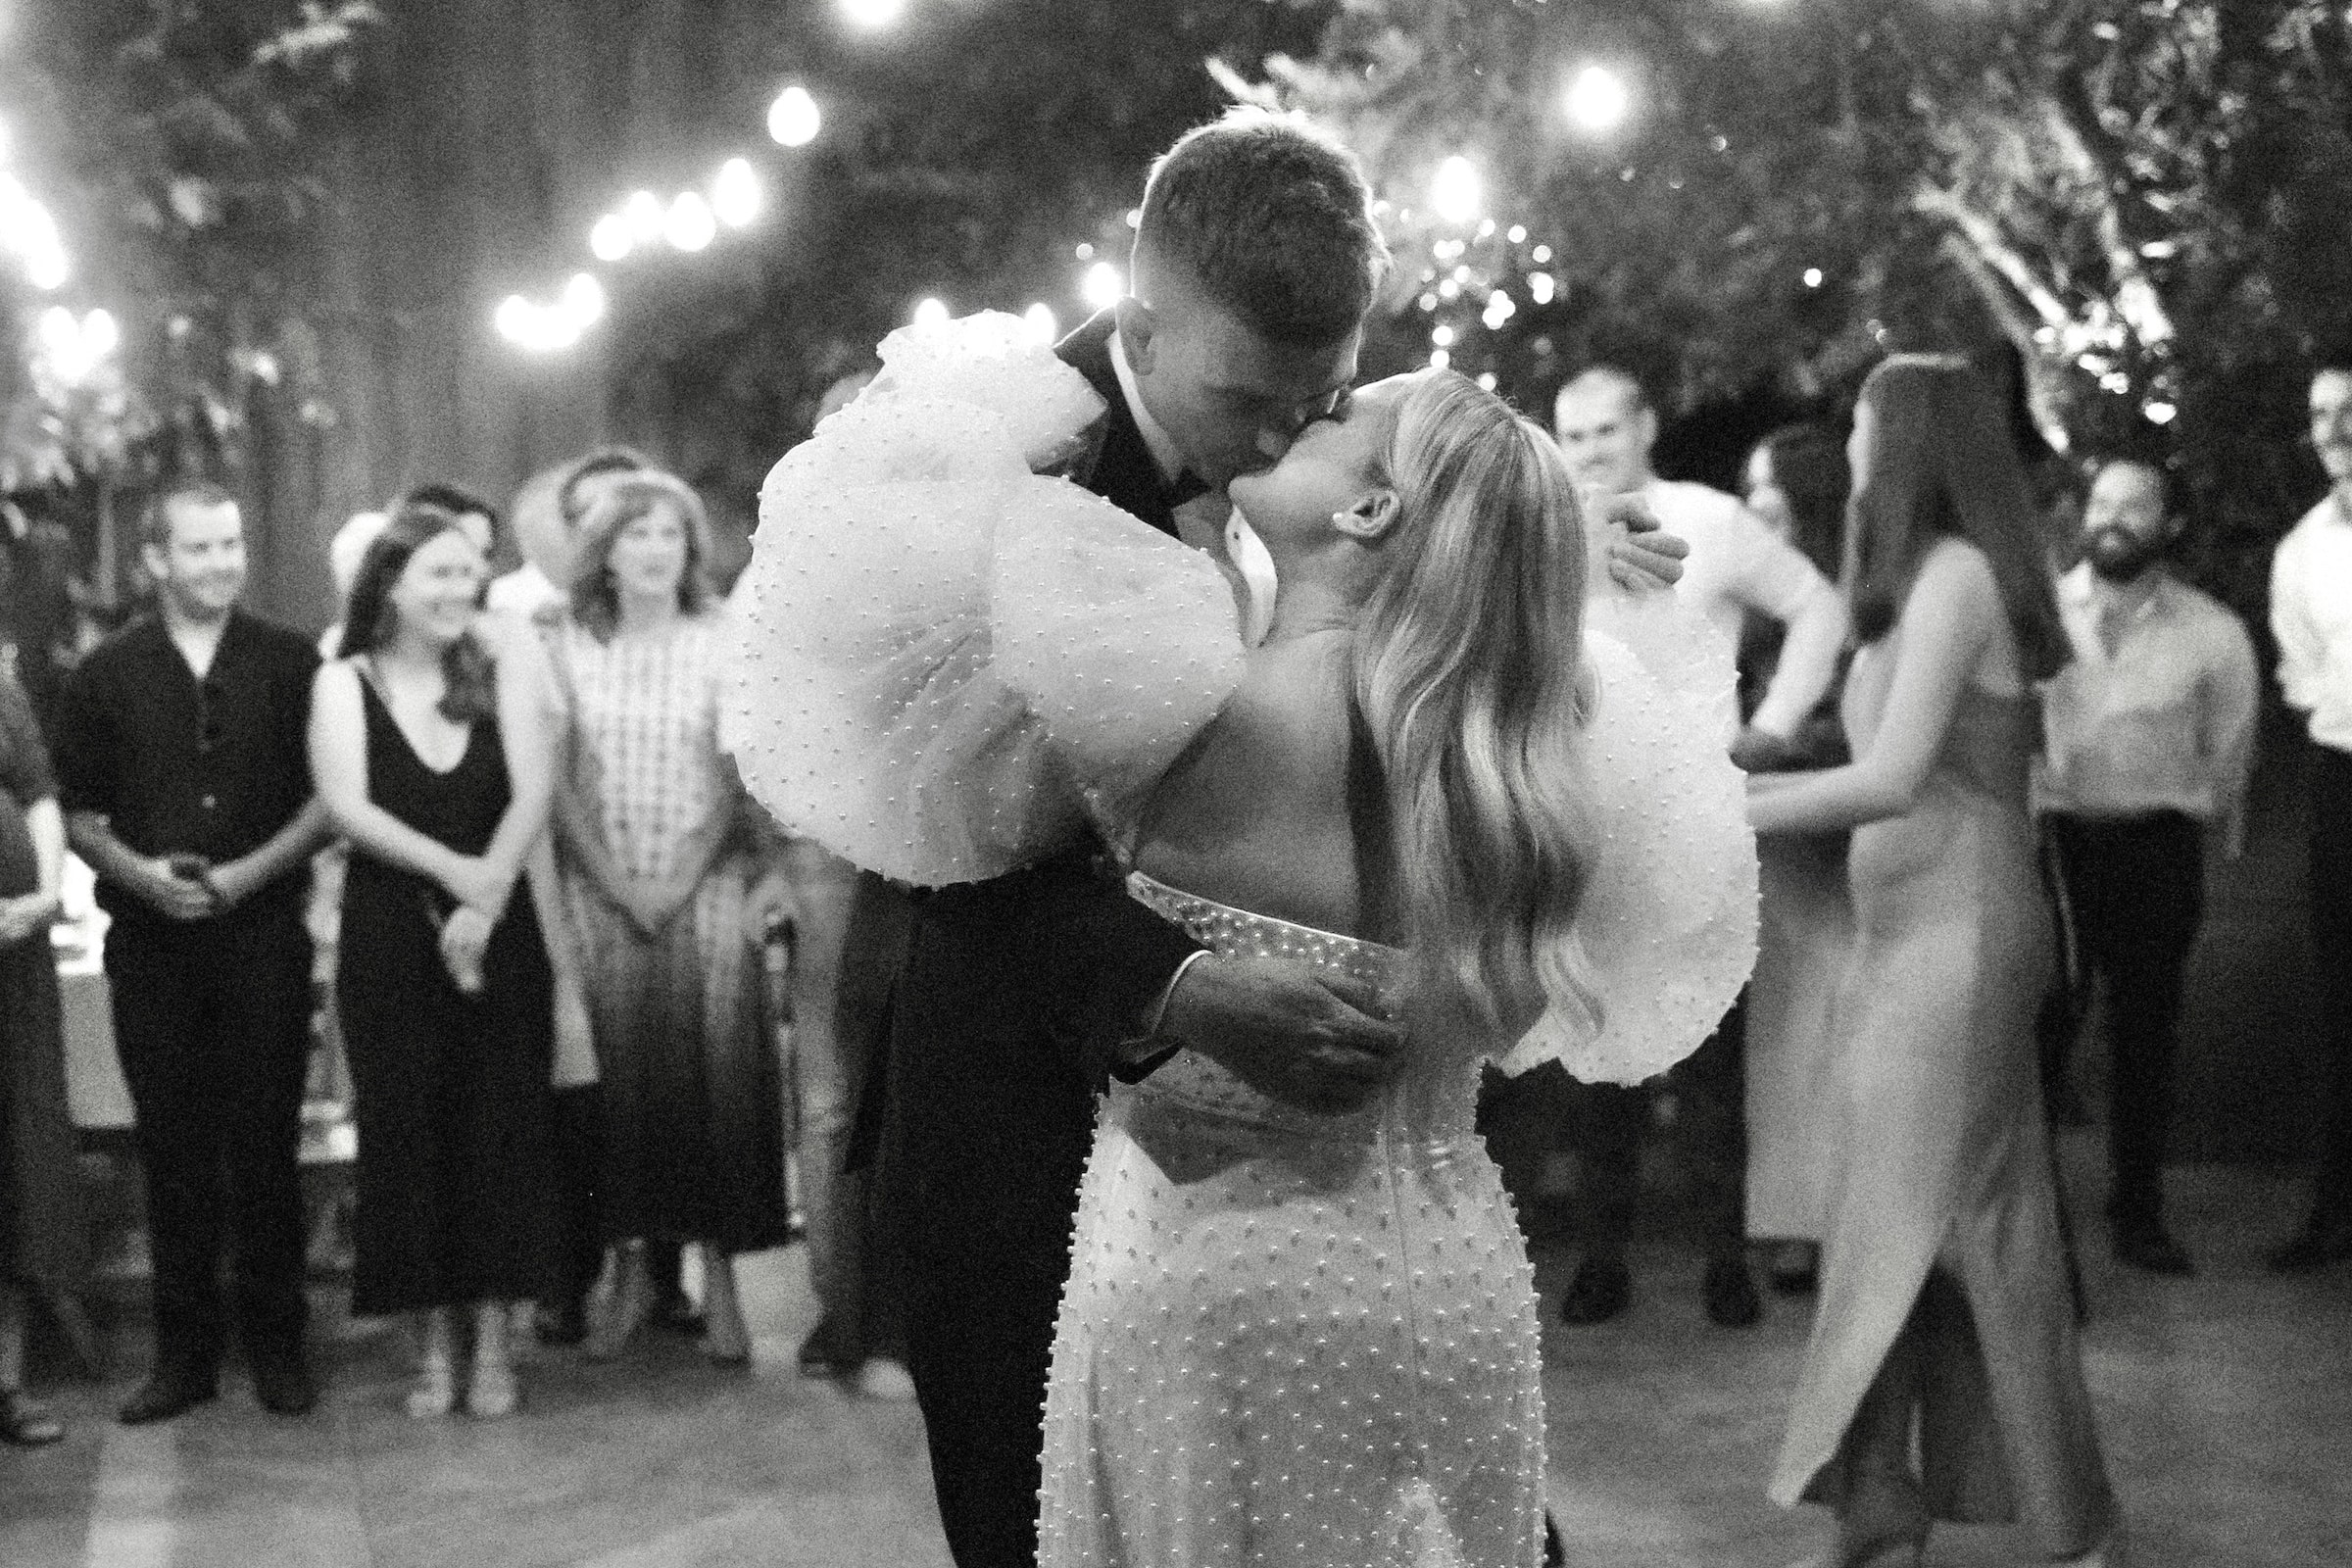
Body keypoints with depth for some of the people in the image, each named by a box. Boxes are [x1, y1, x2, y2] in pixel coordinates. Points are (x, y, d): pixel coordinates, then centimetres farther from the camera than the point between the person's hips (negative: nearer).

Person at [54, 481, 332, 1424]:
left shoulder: (288, 663, 4)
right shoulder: (107, 674, 6)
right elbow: (77, 814, 7)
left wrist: (250, 870, -10)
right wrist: (140, 873, -11)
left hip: (264, 932, -1)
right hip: (151, 941, 1)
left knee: (265, 1142, 2)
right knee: (172, 1148, 5)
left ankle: (276, 1344, 13)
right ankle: (183, 1352, 13)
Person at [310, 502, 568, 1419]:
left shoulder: (507, 670, 3)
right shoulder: (344, 683, 1)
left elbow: (533, 795, -7)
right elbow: (347, 806, -10)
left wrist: (486, 900, -18)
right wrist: (452, 870, -20)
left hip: (498, 929, 1)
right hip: (389, 934, 0)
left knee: (499, 1127, 2)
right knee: (408, 1128, 3)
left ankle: (493, 1342, 11)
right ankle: (434, 1344, 13)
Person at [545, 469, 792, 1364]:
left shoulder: (723, 646, 3)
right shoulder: (570, 650, 6)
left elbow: (736, 781, 0)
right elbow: (561, 785, 3)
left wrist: (679, 880, -9)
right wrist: (617, 884, -7)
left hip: (706, 884, -1)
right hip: (602, 893, 1)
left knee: (712, 1066, -6)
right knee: (614, 1071, -3)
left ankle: (719, 1280, 0)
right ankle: (629, 1273, 6)